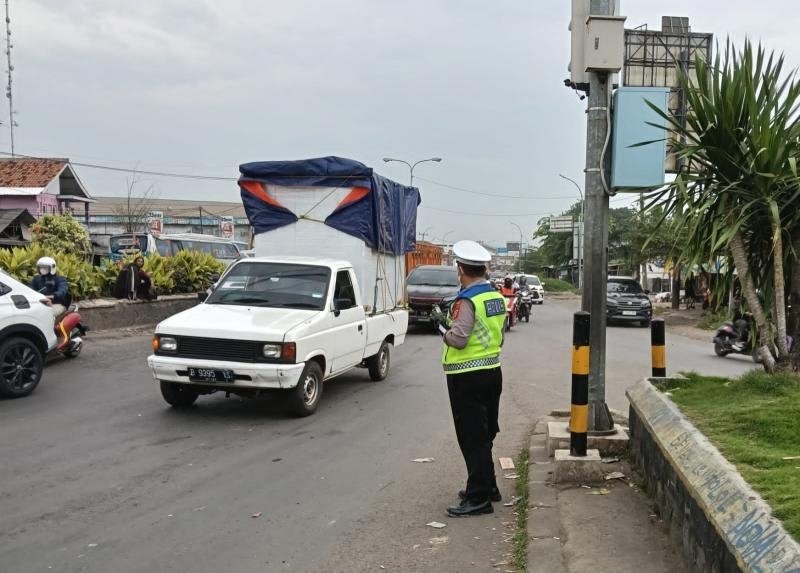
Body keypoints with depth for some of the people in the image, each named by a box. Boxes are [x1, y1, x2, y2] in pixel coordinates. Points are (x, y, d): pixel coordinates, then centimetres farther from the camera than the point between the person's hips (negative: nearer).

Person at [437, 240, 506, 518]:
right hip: (492, 372, 9)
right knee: (484, 435, 19)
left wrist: (446, 334, -6)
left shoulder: (466, 301, -19)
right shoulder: (496, 297, 7)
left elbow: (458, 339, -25)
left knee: (472, 439, -2)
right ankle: (487, 487, 31)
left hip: (468, 378, -9)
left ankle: (478, 498, 3)